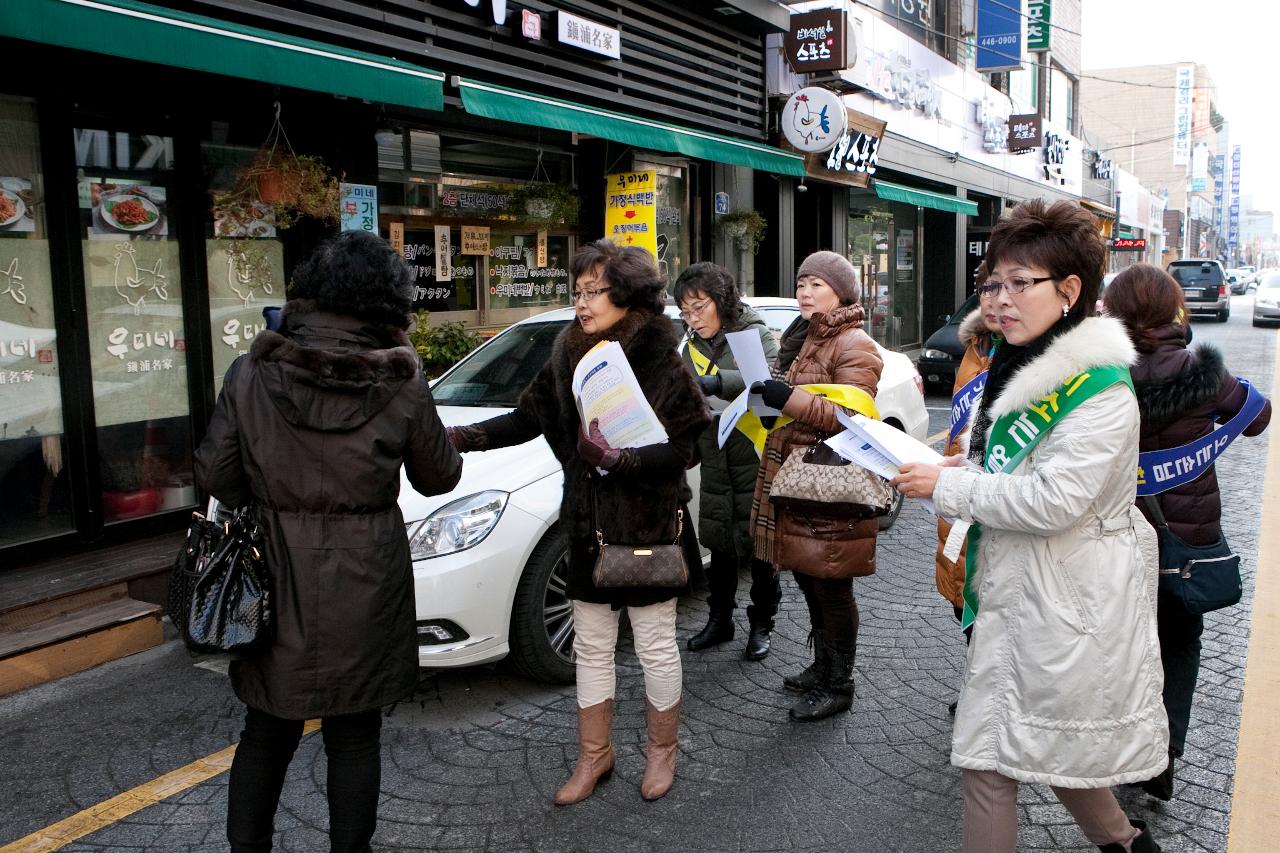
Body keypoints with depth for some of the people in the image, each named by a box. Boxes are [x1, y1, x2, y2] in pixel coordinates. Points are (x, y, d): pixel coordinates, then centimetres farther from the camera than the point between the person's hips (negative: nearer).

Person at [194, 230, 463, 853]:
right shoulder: (400, 385, -11)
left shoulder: (252, 373, -7)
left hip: (275, 575, 2)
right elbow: (437, 479, 2)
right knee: (354, 736, 15)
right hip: (363, 585, -1)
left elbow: (214, 474, -2)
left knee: (267, 731, 20)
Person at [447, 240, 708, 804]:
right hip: (589, 527, 5)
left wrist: (615, 458, -31)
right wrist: (461, 437, -9)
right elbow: (526, 419, 3)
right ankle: (593, 756, 34)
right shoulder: (568, 360, 0)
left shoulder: (661, 364, -15)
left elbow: (682, 451, -18)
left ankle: (662, 751, 33)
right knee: (591, 647, 16)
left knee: (655, 646, 11)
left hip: (649, 528, -5)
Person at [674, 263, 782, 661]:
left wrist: (719, 381, -36)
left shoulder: (756, 334, -7)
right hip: (715, 460, 5)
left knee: (759, 544, 4)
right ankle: (719, 620, 28)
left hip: (756, 458, -5)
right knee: (719, 543, 14)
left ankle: (761, 625, 19)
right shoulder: (693, 346, 11)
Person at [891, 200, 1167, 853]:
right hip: (1014, 591, 9)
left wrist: (946, 487, -17)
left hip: (1065, 600, -9)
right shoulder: (1020, 369, 11)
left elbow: (1053, 499, -24)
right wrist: (952, 473, 4)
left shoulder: (1099, 388, -17)